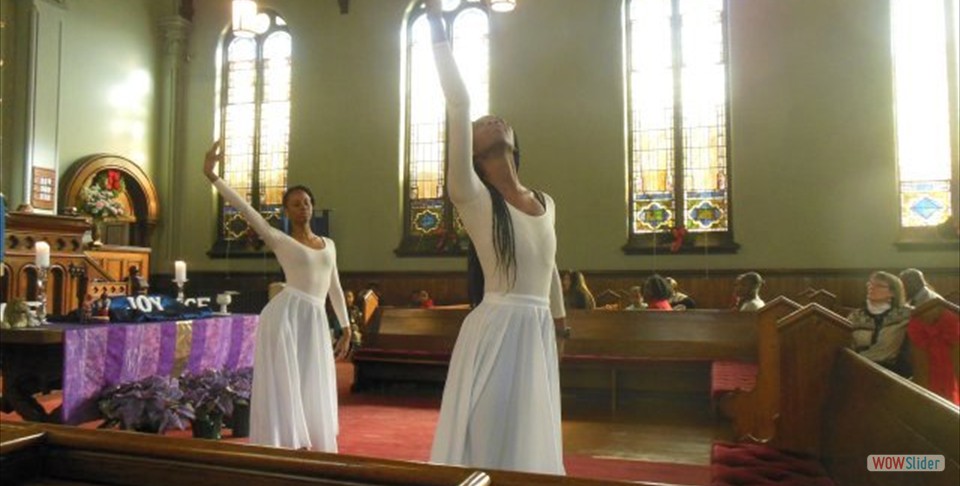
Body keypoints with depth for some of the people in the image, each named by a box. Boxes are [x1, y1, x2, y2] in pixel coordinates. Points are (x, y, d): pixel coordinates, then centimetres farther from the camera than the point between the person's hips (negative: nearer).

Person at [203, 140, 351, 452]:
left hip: (316, 322, 5)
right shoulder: (279, 240, 4)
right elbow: (244, 208, -7)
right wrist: (212, 175, -16)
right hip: (286, 315, -5)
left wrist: (346, 329, 18)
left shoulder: (328, 244, 18)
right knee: (283, 391, -4)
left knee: (313, 397, 11)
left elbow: (335, 288, 21)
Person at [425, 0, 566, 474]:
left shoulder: (545, 203, 9)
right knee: (491, 444, 3)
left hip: (538, 334, 6)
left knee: (532, 441, 15)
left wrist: (558, 320, 28)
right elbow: (459, 104, -15)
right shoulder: (472, 197, -8)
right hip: (495, 333, -5)